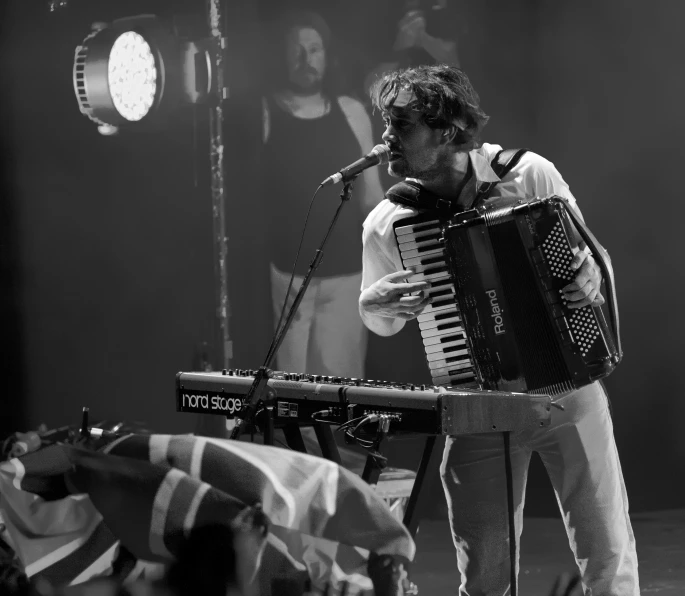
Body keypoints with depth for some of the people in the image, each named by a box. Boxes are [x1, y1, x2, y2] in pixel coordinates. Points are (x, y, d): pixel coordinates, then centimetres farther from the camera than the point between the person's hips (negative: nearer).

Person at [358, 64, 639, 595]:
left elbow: (591, 253, 7)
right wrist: (373, 305, -12)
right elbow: (382, 324, 11)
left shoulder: (532, 177, -9)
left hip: (568, 390, -1)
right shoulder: (386, 226, -6)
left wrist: (592, 274, -16)